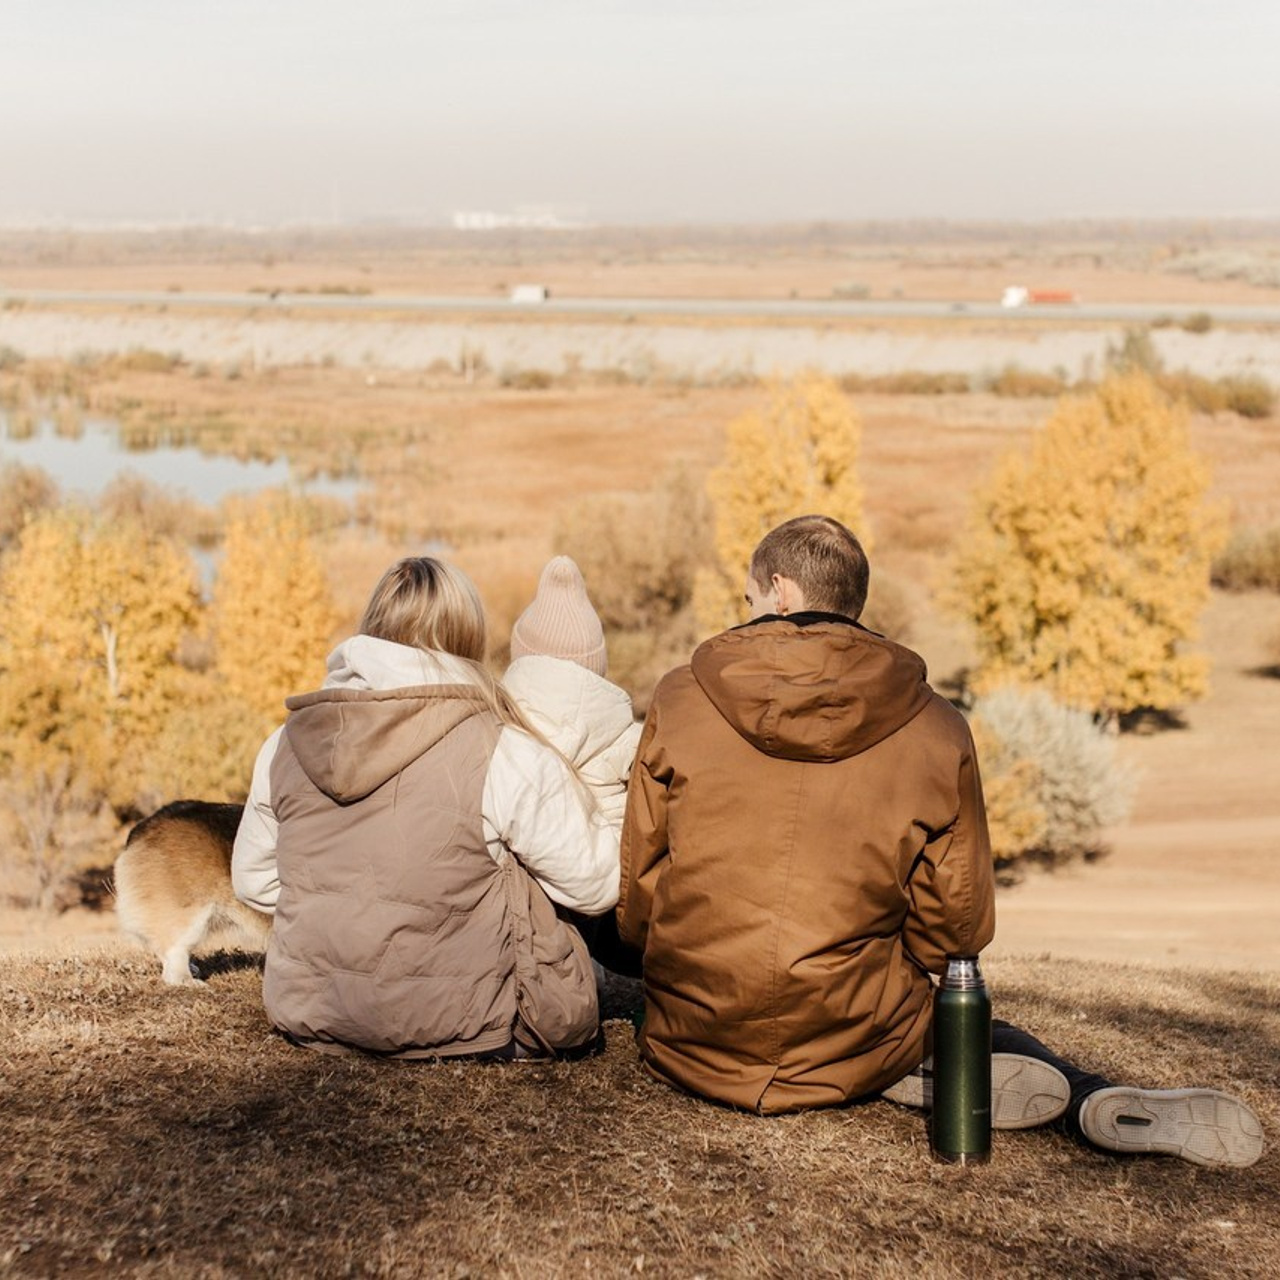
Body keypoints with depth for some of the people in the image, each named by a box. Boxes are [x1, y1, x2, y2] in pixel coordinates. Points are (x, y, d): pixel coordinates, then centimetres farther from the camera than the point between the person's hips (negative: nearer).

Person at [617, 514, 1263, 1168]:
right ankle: (1091, 1101, -6)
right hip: (849, 1051, 1)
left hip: (692, 1046, -1)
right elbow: (958, 921, 3)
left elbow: (634, 894, 4)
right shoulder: (936, 731, 0)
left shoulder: (679, 699, 0)